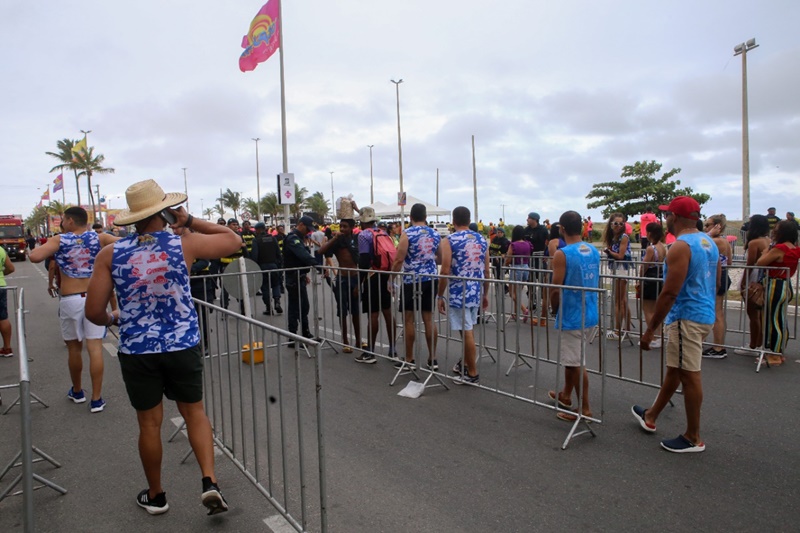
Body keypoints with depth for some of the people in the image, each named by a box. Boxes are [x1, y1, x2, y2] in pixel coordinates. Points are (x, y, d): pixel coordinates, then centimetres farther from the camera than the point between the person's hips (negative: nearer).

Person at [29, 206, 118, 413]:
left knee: (74, 349, 15)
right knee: (95, 348, 0)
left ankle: (77, 392, 34)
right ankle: (96, 399, 3)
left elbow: (34, 257, -15)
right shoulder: (99, 238, 0)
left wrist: (49, 248, 5)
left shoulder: (59, 240, -3)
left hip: (70, 301, 0)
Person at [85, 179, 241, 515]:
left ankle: (155, 496, 33)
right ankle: (209, 482, 7)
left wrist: (112, 320, 18)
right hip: (183, 347, 0)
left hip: (136, 351, 1)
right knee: (194, 412, 17)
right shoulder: (185, 244, -7)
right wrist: (191, 221, 8)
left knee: (149, 423, 15)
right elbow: (234, 241, 8)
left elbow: (93, 312, -5)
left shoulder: (110, 254, -4)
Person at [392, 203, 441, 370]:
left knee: (408, 319, 4)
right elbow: (441, 259, 17)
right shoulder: (435, 234, 7)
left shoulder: (407, 234, -9)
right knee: (429, 319, 9)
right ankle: (432, 359, 13)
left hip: (411, 280, -5)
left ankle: (409, 359, 10)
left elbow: (399, 259, -15)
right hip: (431, 279, 5)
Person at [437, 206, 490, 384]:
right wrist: (486, 294, 18)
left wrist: (440, 296, -6)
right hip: (476, 293, 6)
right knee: (468, 330, 20)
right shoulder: (482, 240, 6)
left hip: (459, 294, -6)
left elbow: (445, 272, -14)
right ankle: (465, 364, 35)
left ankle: (472, 374, 11)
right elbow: (486, 271, 8)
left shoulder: (449, 241, -9)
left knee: (466, 332, 1)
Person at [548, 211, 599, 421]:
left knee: (576, 363, 3)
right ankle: (566, 395, 37)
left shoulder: (562, 254, -17)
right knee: (573, 359, 22)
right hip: (590, 314, 8)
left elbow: (556, 289, -17)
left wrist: (553, 308, 1)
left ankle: (585, 409, 11)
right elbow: (596, 283, 15)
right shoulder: (594, 251, 5)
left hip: (572, 316, -8)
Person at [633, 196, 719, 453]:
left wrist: (651, 328, -17)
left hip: (687, 317, -10)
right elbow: (712, 283, 19)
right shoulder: (709, 242, 11)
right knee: (674, 369, 19)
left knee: (689, 375, 1)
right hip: (704, 314, 10)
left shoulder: (681, 247, -18)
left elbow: (670, 292, -22)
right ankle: (650, 417, 35)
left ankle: (693, 438, 15)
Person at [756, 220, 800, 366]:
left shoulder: (779, 248, -20)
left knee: (774, 321, 0)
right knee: (781, 321, 16)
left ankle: (774, 355, 8)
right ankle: (780, 353, 26)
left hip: (776, 286, -9)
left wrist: (766, 250, -5)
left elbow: (759, 263, -18)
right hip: (787, 286, 9)